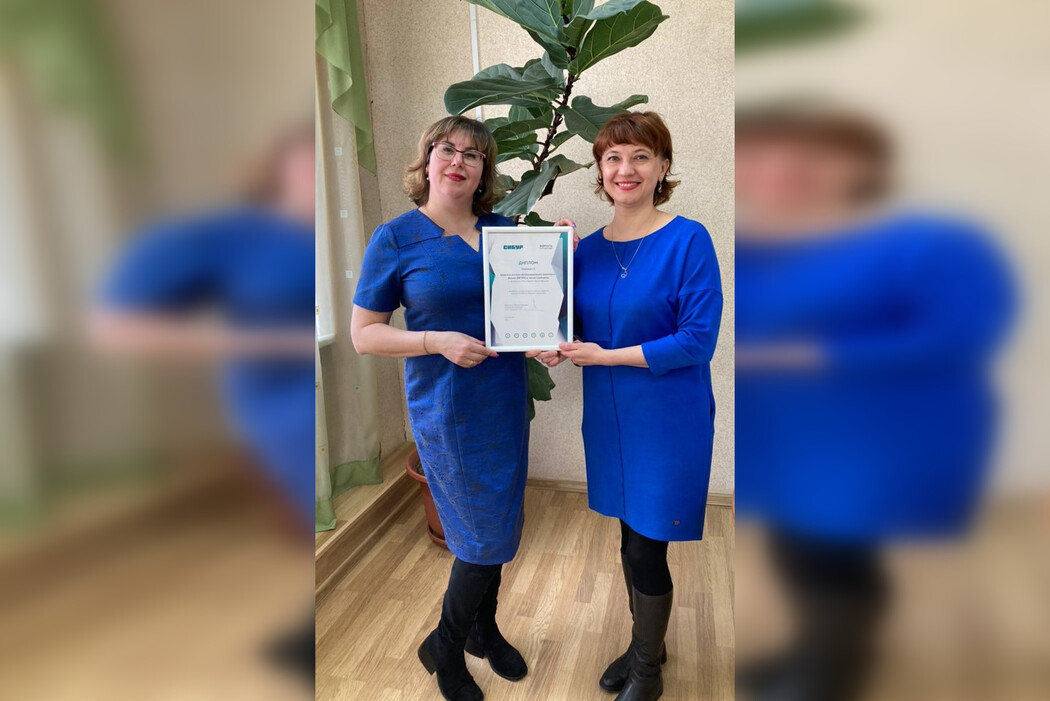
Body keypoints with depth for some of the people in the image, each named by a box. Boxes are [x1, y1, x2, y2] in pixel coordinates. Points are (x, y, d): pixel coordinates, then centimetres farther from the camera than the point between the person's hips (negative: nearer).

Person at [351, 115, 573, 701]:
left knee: (497, 524, 18)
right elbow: (363, 334, -7)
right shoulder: (395, 239, -7)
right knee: (488, 533, 2)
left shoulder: (504, 230, 5)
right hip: (448, 406, -5)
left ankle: (484, 628, 44)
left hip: (506, 396, 5)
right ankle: (444, 649, 30)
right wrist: (438, 341, -20)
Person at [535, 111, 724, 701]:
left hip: (669, 420, -5)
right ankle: (646, 642, 43)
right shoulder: (589, 248, 4)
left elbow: (698, 340, -18)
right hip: (609, 415, 5)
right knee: (630, 538, 19)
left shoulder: (688, 240, -12)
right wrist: (558, 349, -10)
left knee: (647, 550, 5)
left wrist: (606, 356, -19)